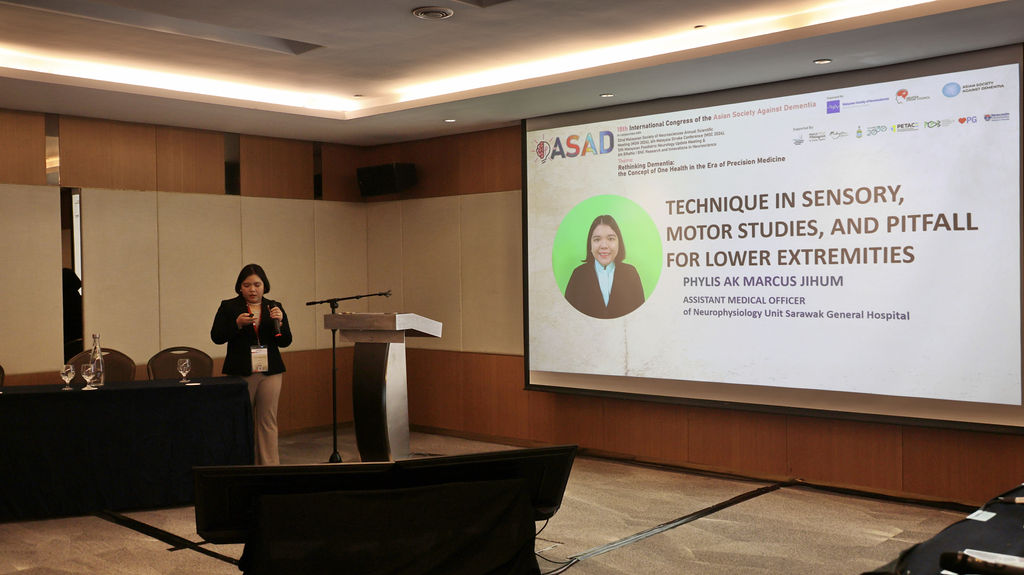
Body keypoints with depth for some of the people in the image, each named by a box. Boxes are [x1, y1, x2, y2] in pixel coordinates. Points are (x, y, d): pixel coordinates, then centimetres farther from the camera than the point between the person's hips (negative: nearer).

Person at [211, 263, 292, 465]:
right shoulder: (228, 307, 4)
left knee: (268, 421, 3)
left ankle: (270, 466, 6)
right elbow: (216, 337, -3)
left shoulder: (274, 307, 9)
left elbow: (285, 342, 6)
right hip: (240, 373, -2)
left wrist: (279, 322, -13)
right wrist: (237, 324, -17)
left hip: (270, 372, 2)